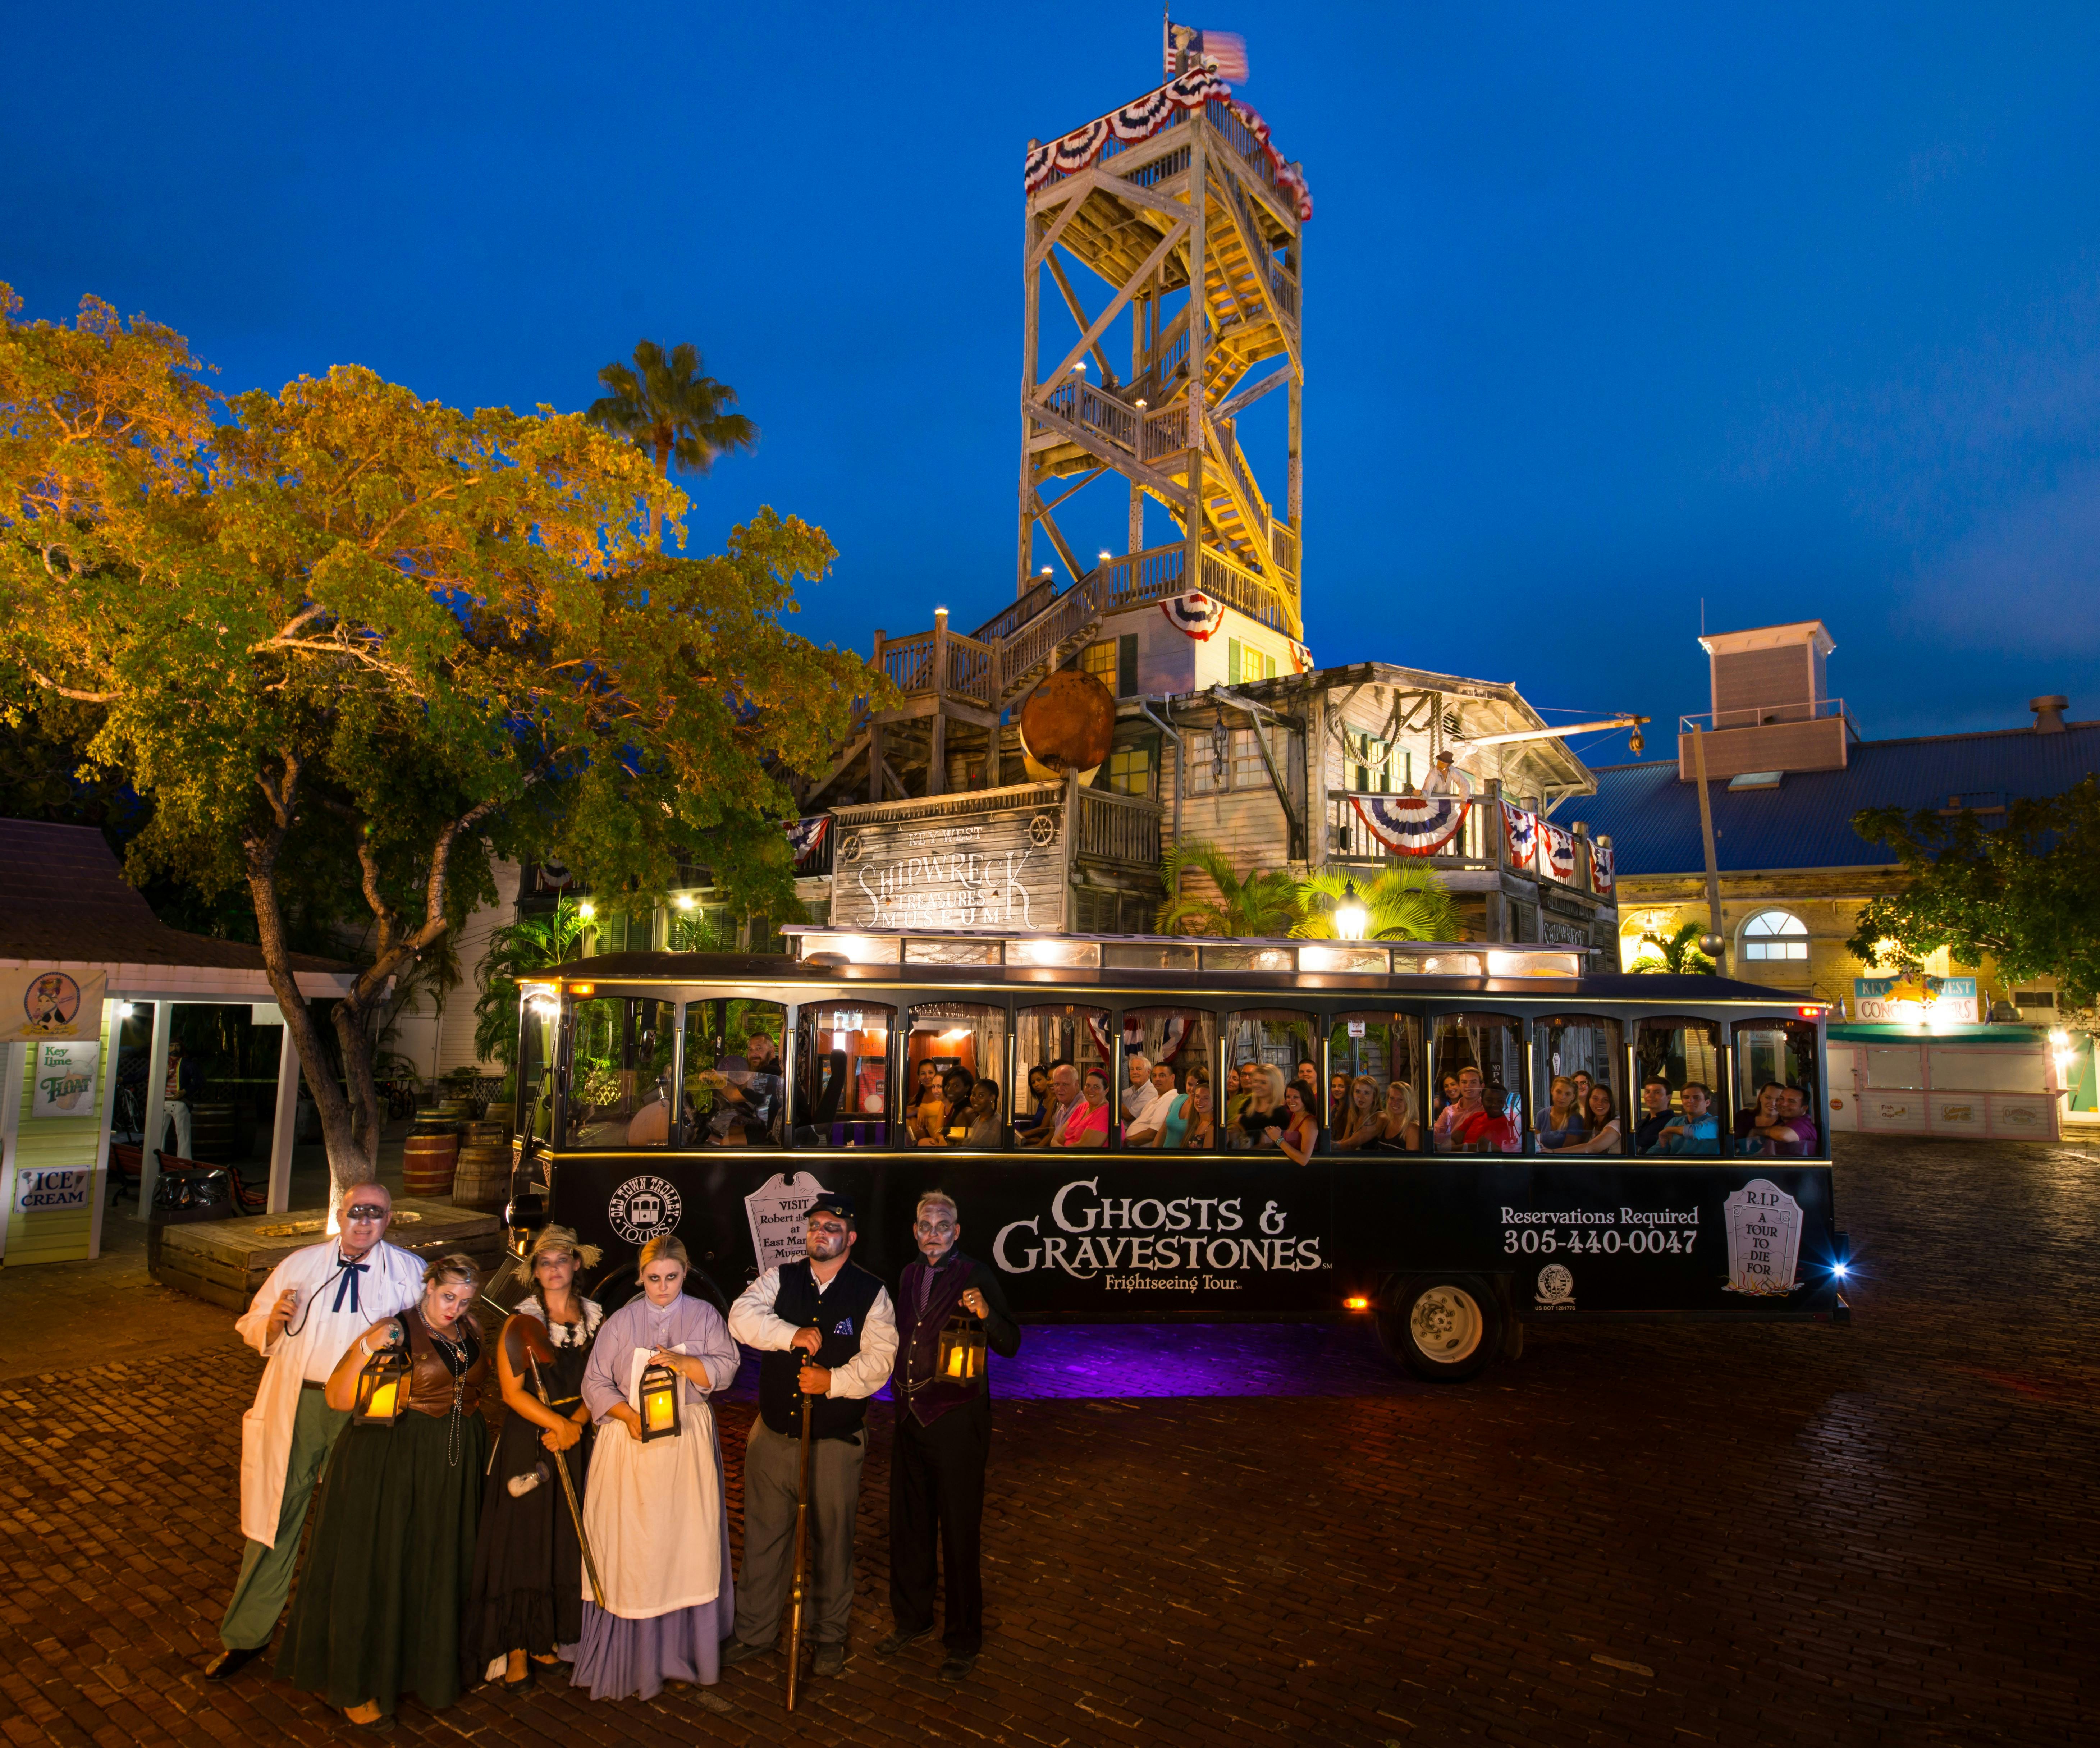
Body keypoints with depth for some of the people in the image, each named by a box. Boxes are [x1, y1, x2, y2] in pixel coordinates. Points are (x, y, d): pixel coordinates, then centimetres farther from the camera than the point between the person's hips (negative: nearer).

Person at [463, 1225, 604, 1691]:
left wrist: (576, 1424, -11)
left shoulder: (595, 1316, 3)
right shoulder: (521, 1320, -7)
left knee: (569, 1542, 9)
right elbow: (513, 1392, -10)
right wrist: (558, 1423, -18)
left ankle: (552, 1637, 25)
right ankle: (516, 1649, 13)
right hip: (529, 1441, -3)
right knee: (523, 1540, 0)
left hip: (579, 1441, 3)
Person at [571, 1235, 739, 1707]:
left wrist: (683, 1362, -19)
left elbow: (725, 1369, -3)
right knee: (631, 1555, 0)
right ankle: (630, 1663, 11)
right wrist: (629, 1414, -13)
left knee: (689, 1548, -1)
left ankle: (687, 1660, 8)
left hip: (688, 1444, 0)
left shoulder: (704, 1316, 5)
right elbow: (595, 1383, 2)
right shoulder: (620, 1322, 4)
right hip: (630, 1445, 0)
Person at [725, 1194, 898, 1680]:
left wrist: (833, 1381, -25)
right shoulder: (779, 1279, 2)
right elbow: (743, 1317, -13)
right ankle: (754, 1632, 33)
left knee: (832, 1540, 11)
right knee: (763, 1536, 14)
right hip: (773, 1434, 2)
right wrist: (792, 1335, -24)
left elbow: (878, 1359, -11)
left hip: (836, 1441, -2)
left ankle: (829, 1636, 30)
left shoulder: (872, 1293, -4)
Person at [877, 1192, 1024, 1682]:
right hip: (911, 1416, 6)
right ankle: (912, 1618, 38)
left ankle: (963, 1641, 18)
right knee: (908, 1525, 18)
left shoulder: (975, 1276, -11)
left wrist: (986, 1314, -33)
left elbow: (1011, 1346, -16)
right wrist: (899, 1387, 10)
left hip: (957, 1418, -6)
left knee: (959, 1533, 2)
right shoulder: (910, 1276, 7)